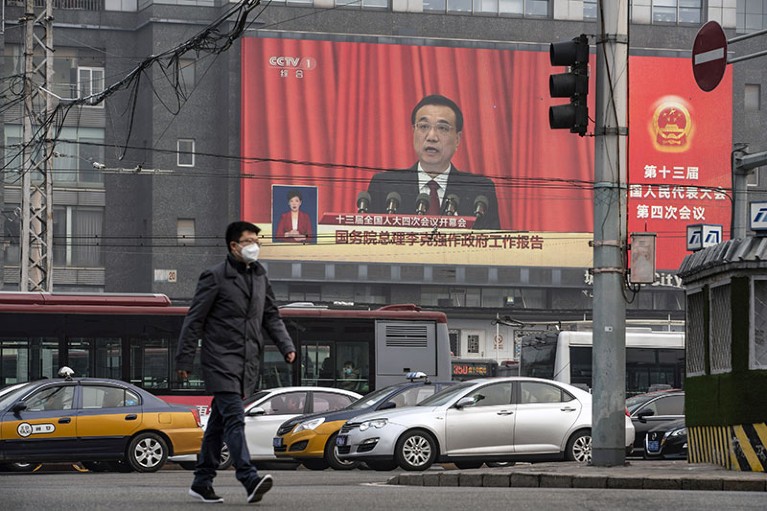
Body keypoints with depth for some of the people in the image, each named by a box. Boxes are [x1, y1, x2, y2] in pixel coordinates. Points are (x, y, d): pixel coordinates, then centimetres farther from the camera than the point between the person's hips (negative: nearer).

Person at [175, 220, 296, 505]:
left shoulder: (260, 277, 16)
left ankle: (202, 483, 16)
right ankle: (249, 480, -27)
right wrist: (184, 360, -8)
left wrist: (286, 346, 8)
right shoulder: (215, 277, -5)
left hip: (248, 363, 7)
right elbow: (194, 320, -5)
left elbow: (271, 316, 23)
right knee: (234, 418, -16)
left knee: (219, 422, 11)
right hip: (221, 360, -7)